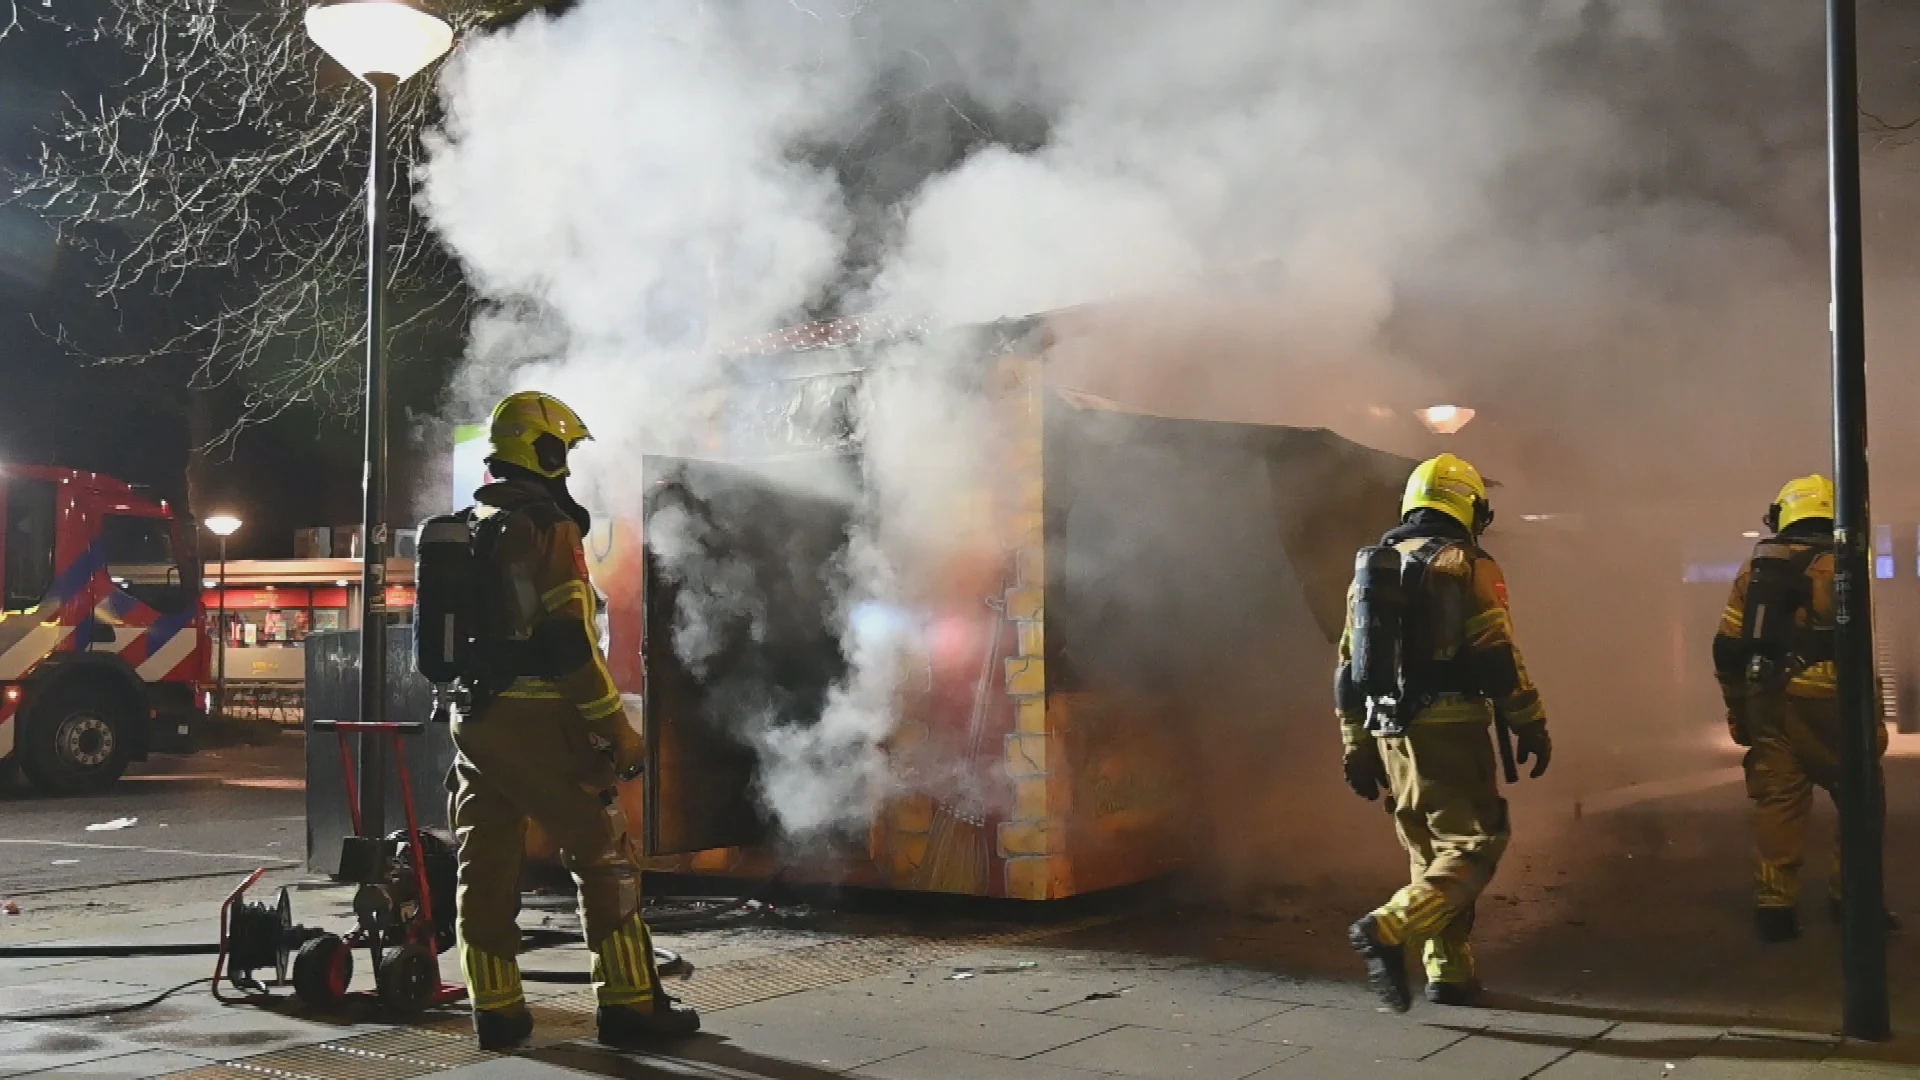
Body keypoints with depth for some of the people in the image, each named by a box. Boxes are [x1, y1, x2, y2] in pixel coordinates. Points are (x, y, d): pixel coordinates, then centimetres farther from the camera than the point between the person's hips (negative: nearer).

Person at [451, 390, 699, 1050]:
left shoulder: (466, 529, 16)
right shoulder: (546, 525, -11)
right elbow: (569, 639, -18)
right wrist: (616, 725, -14)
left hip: (473, 716, 8)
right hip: (538, 718, -8)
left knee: (486, 865, 8)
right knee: (603, 855, 0)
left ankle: (497, 1012, 13)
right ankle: (629, 1005, 1)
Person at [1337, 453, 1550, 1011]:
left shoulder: (1371, 568, 15)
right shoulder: (1468, 566, -5)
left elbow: (1350, 667, 15)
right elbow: (1499, 659, -11)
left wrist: (1357, 746, 19)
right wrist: (1532, 728, -3)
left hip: (1390, 734, 7)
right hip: (1450, 729, -7)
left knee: (1431, 853, 16)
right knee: (1473, 846, -4)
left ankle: (1448, 972, 17)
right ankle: (1389, 928, -22)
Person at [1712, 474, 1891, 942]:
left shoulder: (1755, 568, 9)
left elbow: (1728, 647, 7)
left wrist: (1739, 708, 15)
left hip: (1767, 703, 4)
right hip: (1822, 703, -4)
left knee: (1777, 802, 6)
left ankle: (1775, 906, 5)